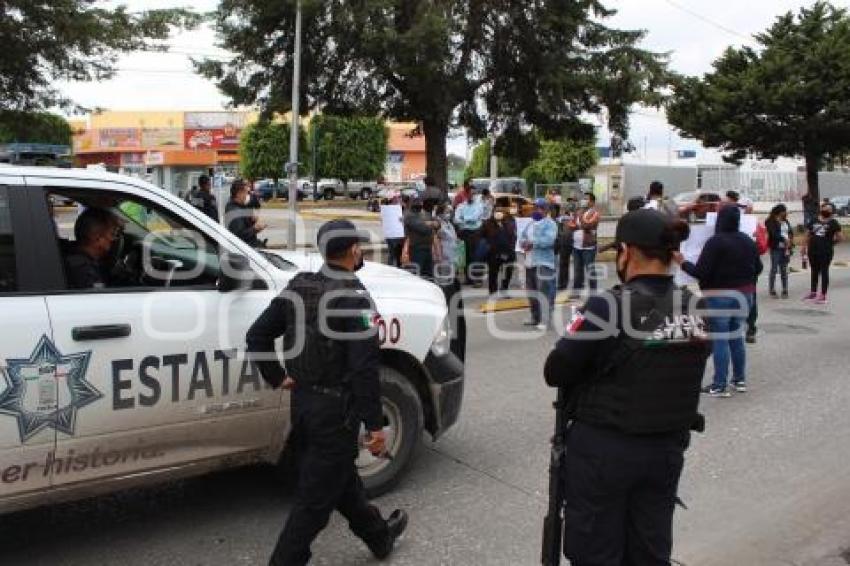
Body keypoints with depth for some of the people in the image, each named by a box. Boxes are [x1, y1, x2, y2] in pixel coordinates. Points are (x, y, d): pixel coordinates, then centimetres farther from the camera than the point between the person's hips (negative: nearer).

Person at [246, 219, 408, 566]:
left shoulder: (298, 288, 2)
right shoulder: (353, 296, -19)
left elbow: (257, 335, 5)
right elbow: (365, 366, -24)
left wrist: (278, 377, 11)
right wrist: (375, 425, -19)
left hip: (302, 401, 8)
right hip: (336, 409, -8)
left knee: (340, 475, 23)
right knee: (316, 496, 5)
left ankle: (379, 535, 43)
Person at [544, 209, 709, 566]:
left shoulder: (608, 307, -20)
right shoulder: (694, 310, -3)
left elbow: (555, 373, -15)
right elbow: (675, 374, 6)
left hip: (604, 449, -5)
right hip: (667, 449, 5)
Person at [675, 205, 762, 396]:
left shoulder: (716, 242, -15)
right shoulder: (748, 241, 7)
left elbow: (700, 272, -19)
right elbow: (758, 268, 15)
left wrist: (683, 262, -4)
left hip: (720, 296, -7)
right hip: (744, 295, 7)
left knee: (719, 339, -3)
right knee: (737, 337, 17)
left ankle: (720, 386, -1)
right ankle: (740, 380, 23)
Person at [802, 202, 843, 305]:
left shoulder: (833, 223, -2)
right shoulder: (814, 221, 9)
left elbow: (840, 237, -4)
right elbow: (807, 235, 11)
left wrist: (830, 242, 1)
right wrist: (804, 247, 7)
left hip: (826, 252, -4)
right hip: (812, 250, 5)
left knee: (824, 272, -1)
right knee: (814, 271, 15)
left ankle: (823, 296, 4)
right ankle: (813, 292, 27)